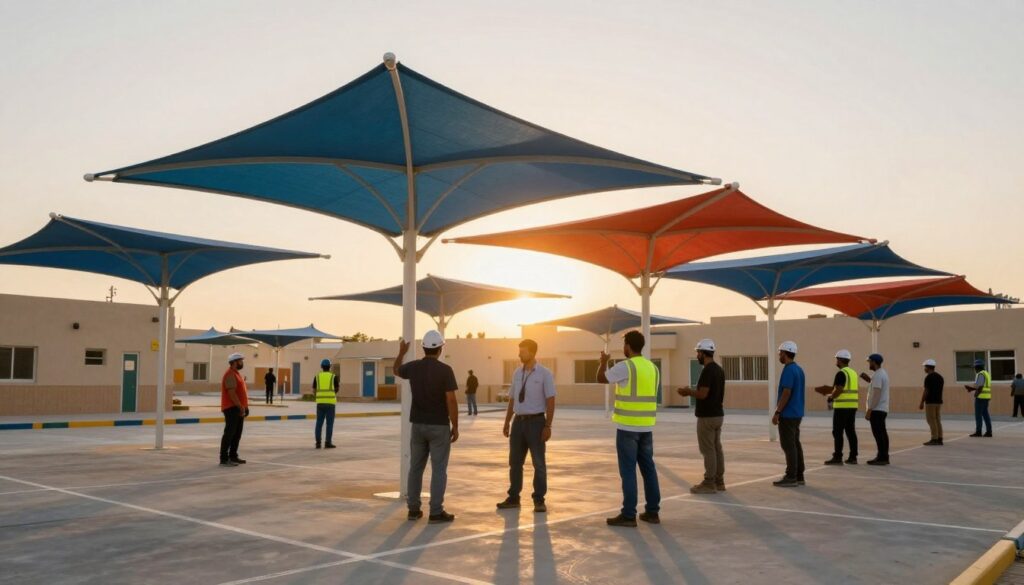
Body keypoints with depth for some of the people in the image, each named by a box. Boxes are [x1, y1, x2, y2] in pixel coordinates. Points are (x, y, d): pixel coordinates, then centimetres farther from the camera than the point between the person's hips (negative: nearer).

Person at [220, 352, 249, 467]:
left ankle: (233, 456, 21)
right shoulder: (230, 375, -15)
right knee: (229, 433, -8)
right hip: (232, 409, -10)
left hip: (238, 408, 10)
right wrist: (241, 407, -21)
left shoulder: (236, 373, 17)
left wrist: (244, 407, 16)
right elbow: (232, 393, -22)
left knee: (237, 434, 13)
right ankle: (224, 459, -6)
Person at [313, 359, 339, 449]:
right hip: (330, 402, -2)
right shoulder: (333, 376, 1)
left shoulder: (317, 376, 6)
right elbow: (336, 391, 3)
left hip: (320, 402, 2)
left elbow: (314, 391, 8)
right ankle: (328, 443, -2)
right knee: (330, 423, 1)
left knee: (319, 423, 7)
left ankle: (318, 442, 5)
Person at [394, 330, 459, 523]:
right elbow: (451, 401, -15)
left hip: (418, 425, 5)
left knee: (415, 467, 13)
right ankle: (436, 512, 0)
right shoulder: (445, 370, -13)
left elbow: (396, 370, 25)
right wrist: (455, 426, -7)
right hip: (439, 426, -5)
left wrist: (401, 352, 40)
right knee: (438, 469, 0)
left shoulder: (413, 367, 1)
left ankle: (413, 509, 18)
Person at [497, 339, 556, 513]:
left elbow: (550, 401, -10)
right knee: (515, 461, 12)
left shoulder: (544, 374, -8)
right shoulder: (517, 373, 8)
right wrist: (507, 422, 12)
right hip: (519, 421, 5)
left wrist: (548, 426, -15)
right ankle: (513, 498, 25)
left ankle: (539, 500, 17)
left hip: (536, 421, -5)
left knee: (538, 462, 5)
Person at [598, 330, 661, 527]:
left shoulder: (625, 366, -12)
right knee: (648, 468, 11)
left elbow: (601, 378, 3)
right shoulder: (653, 368, 10)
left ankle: (628, 515, -1)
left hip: (627, 426, -7)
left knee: (628, 470, -3)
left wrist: (603, 361, 20)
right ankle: (652, 511, 16)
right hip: (646, 426, 7)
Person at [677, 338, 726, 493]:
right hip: (717, 414, 10)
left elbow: (703, 394, -23)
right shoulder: (719, 369, 12)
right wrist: (691, 392, 16)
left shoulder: (707, 370, -18)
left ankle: (709, 484, -1)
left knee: (708, 450, -5)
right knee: (717, 448, 11)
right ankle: (719, 482, 16)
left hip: (707, 416, -10)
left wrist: (688, 391, -6)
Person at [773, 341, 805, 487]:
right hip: (796, 413, 9)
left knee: (788, 445, -6)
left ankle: (791, 478, -4)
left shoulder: (788, 370, -16)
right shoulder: (799, 370, 13)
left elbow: (786, 393, -22)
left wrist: (777, 412, -18)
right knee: (795, 444, 11)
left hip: (787, 414, -9)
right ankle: (799, 476, 14)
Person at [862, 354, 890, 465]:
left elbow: (876, 394, -21)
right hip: (882, 409, 10)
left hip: (877, 409, -10)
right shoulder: (883, 373, 16)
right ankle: (884, 457, 16)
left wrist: (869, 410, -20)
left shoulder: (877, 375, -16)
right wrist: (869, 380, 15)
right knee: (882, 433, 12)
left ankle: (882, 458, -7)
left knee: (878, 433, -8)